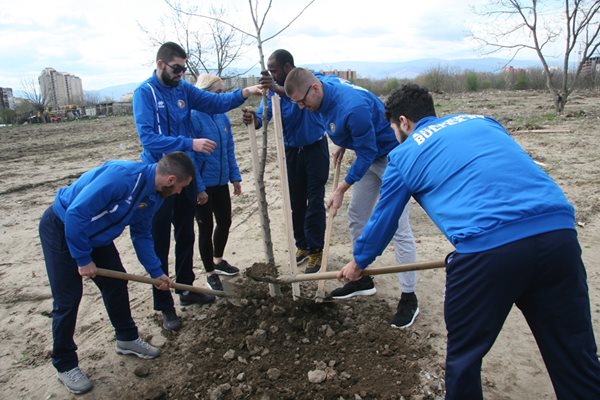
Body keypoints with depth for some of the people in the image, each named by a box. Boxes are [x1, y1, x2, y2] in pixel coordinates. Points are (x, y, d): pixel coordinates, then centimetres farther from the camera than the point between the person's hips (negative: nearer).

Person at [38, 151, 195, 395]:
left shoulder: (153, 196, -6)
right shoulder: (122, 176, -35)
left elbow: (141, 235, 7)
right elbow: (76, 213, -34)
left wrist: (156, 272, 5)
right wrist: (83, 259, -24)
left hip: (95, 234, 8)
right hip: (61, 228, -8)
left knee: (116, 284, 10)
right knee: (68, 299, -3)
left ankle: (127, 339, 30)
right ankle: (65, 365, 14)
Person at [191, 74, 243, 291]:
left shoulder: (222, 117, 3)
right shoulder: (194, 117, -17)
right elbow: (190, 157, -18)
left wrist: (235, 177, 7)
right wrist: (199, 188, -18)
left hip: (221, 182, 7)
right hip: (203, 186, -6)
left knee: (225, 222, 17)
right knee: (206, 228, 7)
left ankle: (218, 260, 41)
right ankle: (210, 272, 24)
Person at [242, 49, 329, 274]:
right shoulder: (273, 89, 0)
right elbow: (263, 116, -11)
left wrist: (277, 89, -55)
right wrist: (253, 118, -36)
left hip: (315, 148, -5)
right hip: (291, 150, 5)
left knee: (315, 202, -3)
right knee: (296, 202, 10)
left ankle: (316, 250, 6)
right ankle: (302, 245, 25)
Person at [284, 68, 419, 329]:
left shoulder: (352, 108, -34)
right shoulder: (327, 84, -7)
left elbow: (367, 153, -25)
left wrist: (341, 190, -18)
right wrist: (343, 144, 11)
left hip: (391, 157, -9)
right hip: (369, 156, 10)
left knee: (399, 228, -9)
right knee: (356, 218, 12)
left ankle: (409, 298, 2)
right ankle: (363, 280, 26)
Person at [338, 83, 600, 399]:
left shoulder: (404, 154, 15)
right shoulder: (482, 121, 27)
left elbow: (382, 220, 25)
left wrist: (358, 262, 42)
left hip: (486, 247, -5)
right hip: (559, 231, 5)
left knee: (464, 354, 18)